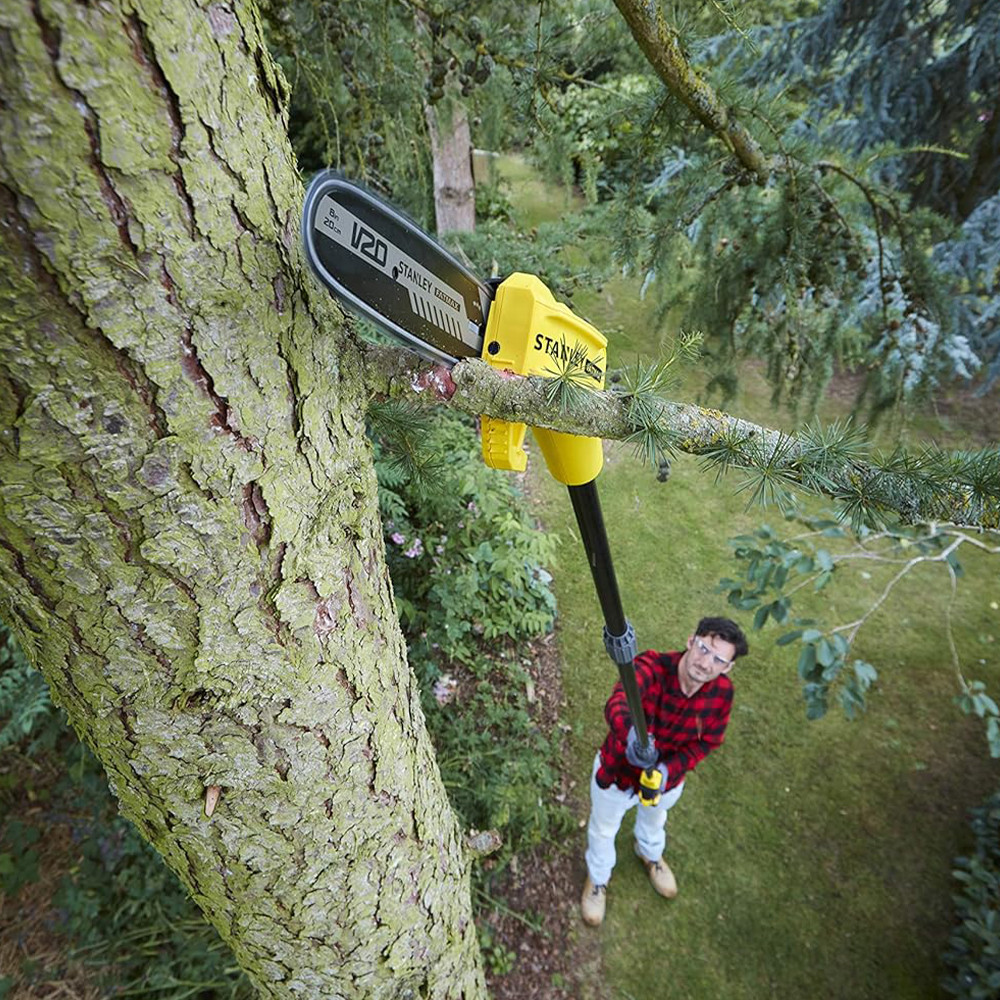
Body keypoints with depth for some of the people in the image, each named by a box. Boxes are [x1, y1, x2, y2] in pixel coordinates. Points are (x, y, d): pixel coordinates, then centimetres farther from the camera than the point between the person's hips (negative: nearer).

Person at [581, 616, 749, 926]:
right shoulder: (650, 666, -39)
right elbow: (617, 703, -57)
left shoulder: (722, 691, -25)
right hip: (618, 770, -3)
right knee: (603, 829, 26)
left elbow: (707, 741, -13)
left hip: (667, 776, 3)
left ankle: (650, 854, 73)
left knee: (654, 819, 37)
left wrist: (670, 768, -29)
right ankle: (598, 878, 60)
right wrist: (630, 734, -78)